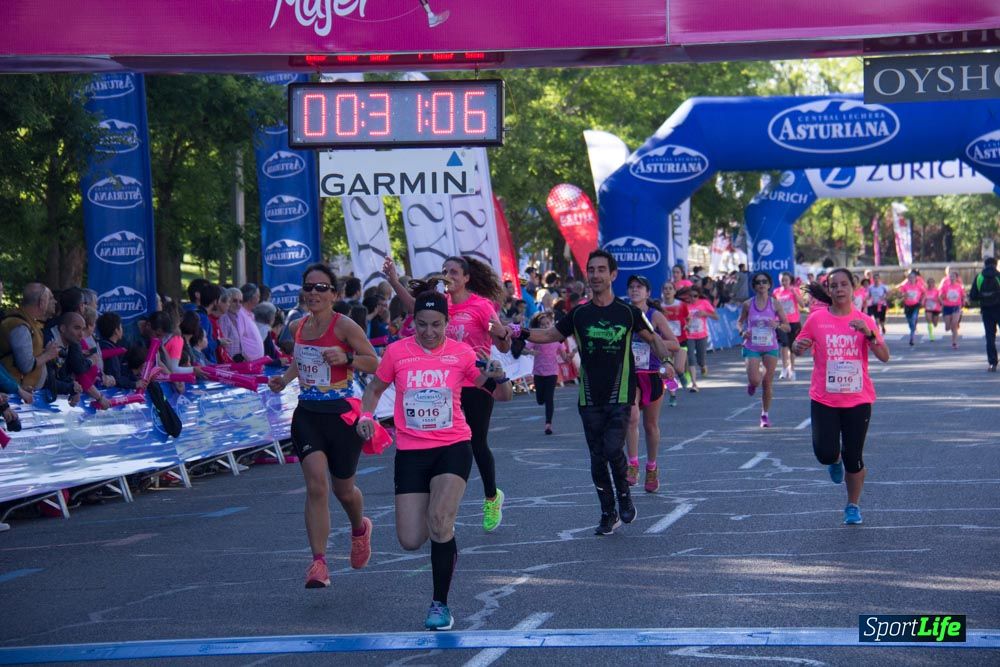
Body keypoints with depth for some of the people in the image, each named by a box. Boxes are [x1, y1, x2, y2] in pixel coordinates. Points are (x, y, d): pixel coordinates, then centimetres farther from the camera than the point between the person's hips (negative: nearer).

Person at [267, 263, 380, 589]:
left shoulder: (344, 326, -11)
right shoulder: (297, 327, 6)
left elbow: (374, 363, -10)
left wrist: (346, 359, -26)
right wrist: (285, 378, 7)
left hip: (342, 415, -3)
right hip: (307, 414, 3)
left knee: (344, 490, 12)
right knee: (316, 484, -14)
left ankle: (360, 529, 47)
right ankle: (318, 563, -14)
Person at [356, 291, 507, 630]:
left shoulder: (462, 353, -2)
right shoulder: (396, 352, -1)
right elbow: (375, 388, 15)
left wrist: (497, 376, -17)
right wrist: (366, 415, -4)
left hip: (453, 447, -2)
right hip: (410, 451, 2)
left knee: (440, 521, -24)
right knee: (411, 541, -3)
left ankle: (440, 604, -8)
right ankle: (446, 538, 37)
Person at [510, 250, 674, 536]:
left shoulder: (628, 312, -1)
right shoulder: (579, 314, 5)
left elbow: (653, 339, 11)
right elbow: (551, 335, 16)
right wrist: (521, 333, 0)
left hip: (620, 395, -3)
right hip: (590, 397, 3)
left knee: (613, 449, -18)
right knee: (597, 458, 5)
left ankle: (624, 495, 9)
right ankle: (609, 514, 17)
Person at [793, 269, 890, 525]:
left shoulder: (864, 321, 0)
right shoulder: (817, 319, -1)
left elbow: (884, 357, -5)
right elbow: (799, 345, 10)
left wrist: (869, 333, -21)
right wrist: (799, 346, -14)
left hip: (858, 400, 0)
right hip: (824, 400, 0)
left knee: (853, 457, 2)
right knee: (825, 454, -10)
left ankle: (853, 506, 22)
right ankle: (835, 460, 29)